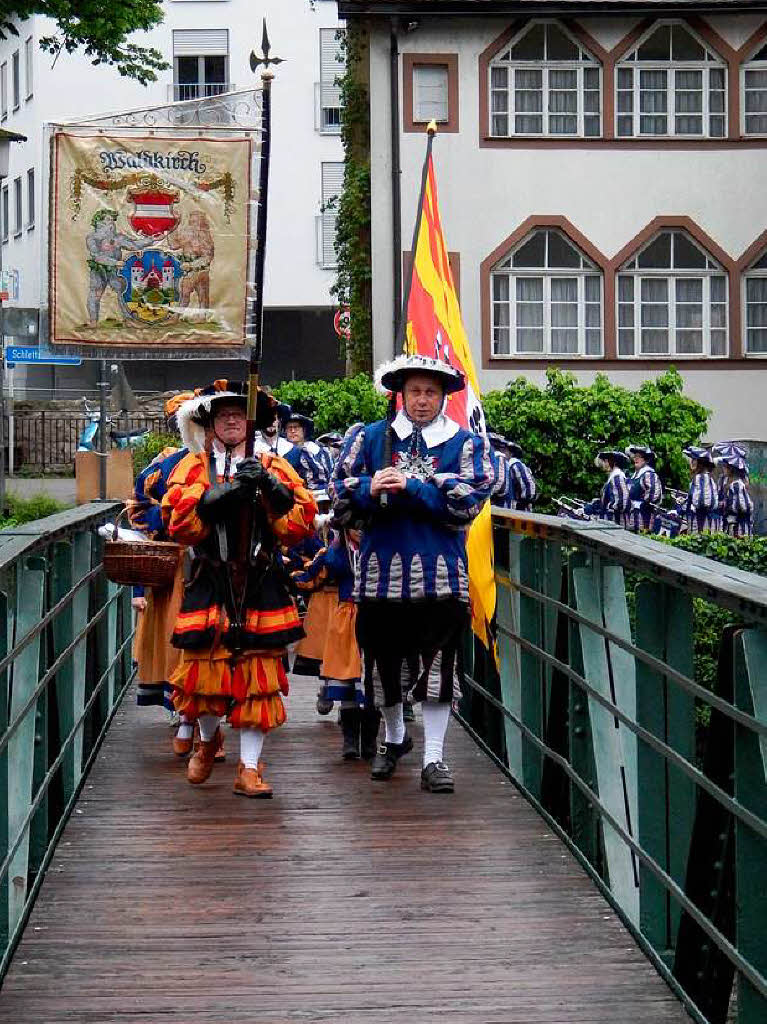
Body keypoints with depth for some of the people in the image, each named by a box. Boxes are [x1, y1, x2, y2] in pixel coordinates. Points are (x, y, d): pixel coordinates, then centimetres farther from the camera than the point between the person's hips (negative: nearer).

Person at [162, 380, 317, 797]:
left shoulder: (273, 466, 10)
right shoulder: (192, 466, 7)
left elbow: (301, 521, -1)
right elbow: (180, 520, -10)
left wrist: (272, 489, -16)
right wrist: (229, 489, -19)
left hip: (261, 587, 1)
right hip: (210, 587, -1)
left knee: (259, 676, -3)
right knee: (205, 669, 2)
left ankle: (250, 767, 3)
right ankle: (207, 740, 31)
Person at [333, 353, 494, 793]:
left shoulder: (465, 443, 6)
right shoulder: (369, 437, 11)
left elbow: (468, 501, -8)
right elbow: (340, 495, 7)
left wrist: (412, 487, -15)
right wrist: (369, 490, -14)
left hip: (440, 570, -2)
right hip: (382, 566, 2)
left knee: (440, 662, -3)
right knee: (383, 659, 11)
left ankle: (434, 756, 4)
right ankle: (395, 737, 35)